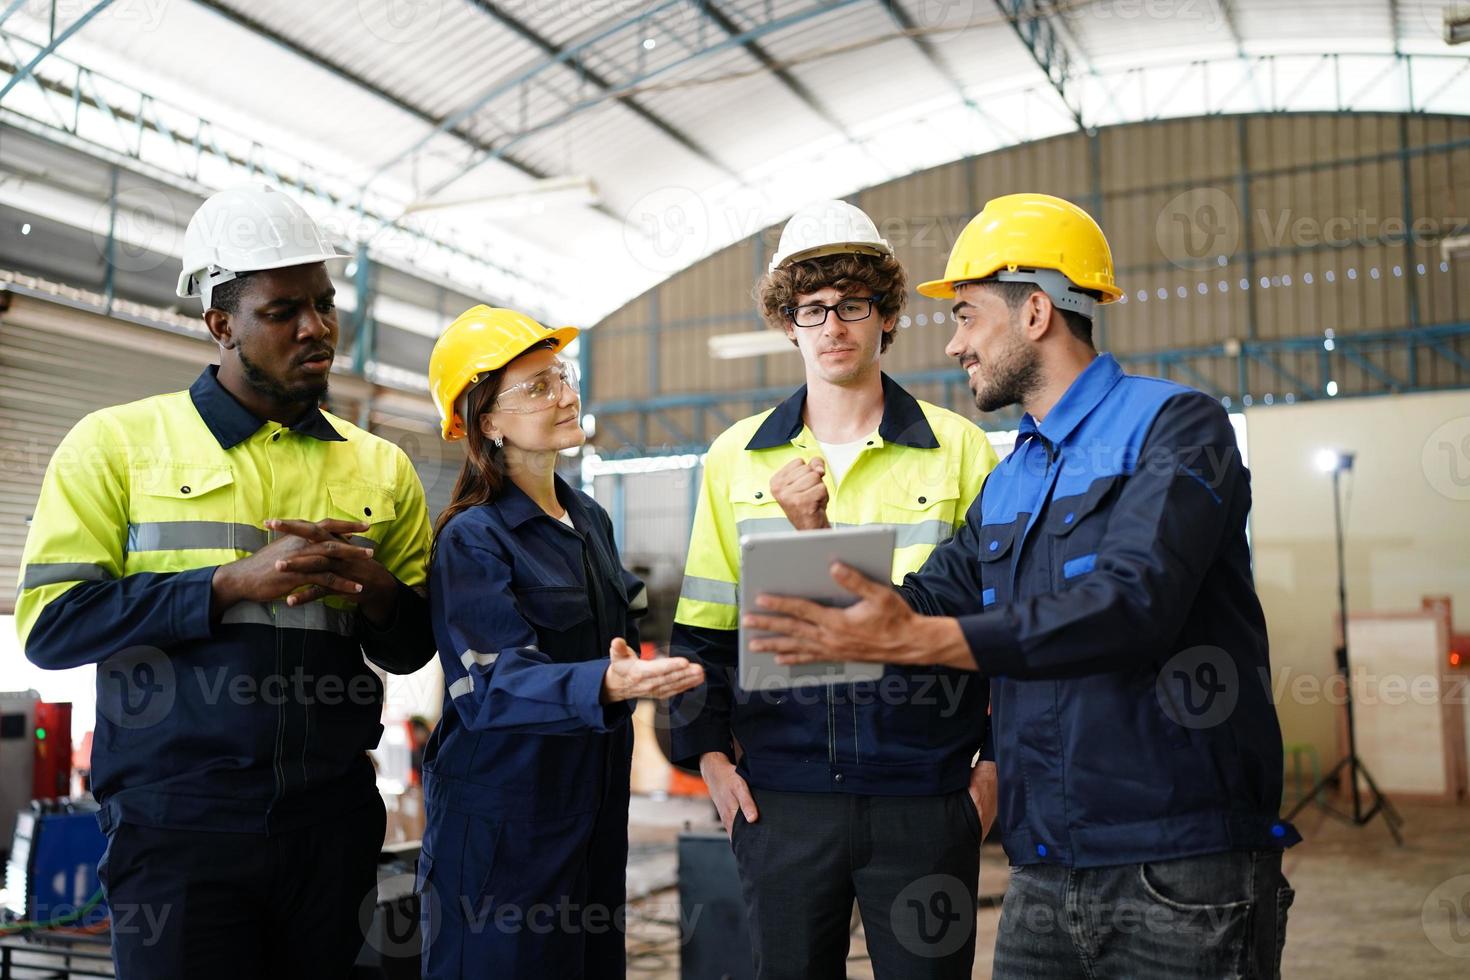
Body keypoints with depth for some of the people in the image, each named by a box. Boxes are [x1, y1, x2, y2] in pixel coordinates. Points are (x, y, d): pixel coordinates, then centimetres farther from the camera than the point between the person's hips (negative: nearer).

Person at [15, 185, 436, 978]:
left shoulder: (380, 467, 9)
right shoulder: (117, 443, 0)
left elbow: (411, 649, 13)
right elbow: (50, 624, -9)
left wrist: (377, 591, -10)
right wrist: (234, 583, -17)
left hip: (333, 819, 4)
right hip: (178, 822, -3)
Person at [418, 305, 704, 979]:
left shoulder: (590, 520, 10)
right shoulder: (471, 538, -12)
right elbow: (494, 683, -24)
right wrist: (605, 684, -40)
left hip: (593, 809, 7)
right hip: (501, 819, -7)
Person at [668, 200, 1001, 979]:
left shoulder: (959, 449, 2)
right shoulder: (736, 459, 7)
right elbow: (702, 628, 9)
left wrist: (997, 757, 0)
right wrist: (709, 753, 3)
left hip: (926, 796, -1)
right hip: (781, 793, 2)